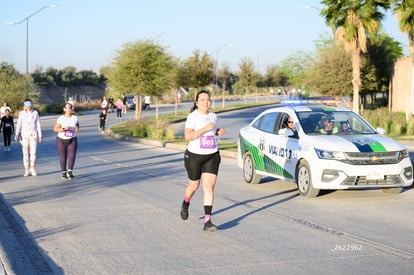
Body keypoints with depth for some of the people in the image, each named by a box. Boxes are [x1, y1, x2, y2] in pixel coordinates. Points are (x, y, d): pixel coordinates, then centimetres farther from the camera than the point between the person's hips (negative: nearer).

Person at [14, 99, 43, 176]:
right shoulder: (21, 113, -2)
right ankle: (27, 170, 5)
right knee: (25, 153, -1)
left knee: (33, 152, -5)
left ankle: (32, 168, 15)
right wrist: (17, 134, -19)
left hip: (33, 135, 0)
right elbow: (19, 124, -5)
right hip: (24, 135, 0)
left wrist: (40, 136, 0)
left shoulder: (35, 113, -1)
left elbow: (38, 125, 2)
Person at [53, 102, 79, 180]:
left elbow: (77, 125, 16)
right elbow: (55, 129, -14)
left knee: (72, 155, -17)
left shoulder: (75, 118, -3)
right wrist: (64, 129, -29)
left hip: (72, 140, 1)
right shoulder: (61, 119, -12)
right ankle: (63, 173, 19)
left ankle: (70, 171, -6)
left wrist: (77, 128, -7)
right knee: (63, 157, 5)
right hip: (61, 140, -1)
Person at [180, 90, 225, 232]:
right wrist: (205, 128, -29)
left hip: (212, 156, 3)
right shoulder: (192, 117, -11)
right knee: (194, 185, 15)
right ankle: (185, 204, 50)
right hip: (194, 156, -3)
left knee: (209, 187, -11)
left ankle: (207, 221, -13)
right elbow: (188, 136, -23)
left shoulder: (213, 116, 6)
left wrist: (219, 132, 3)